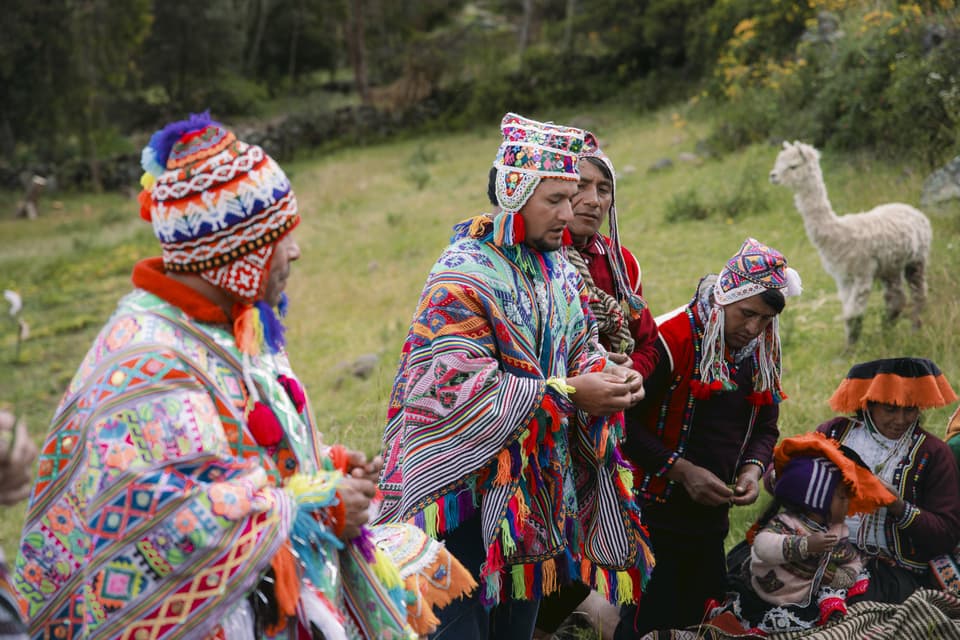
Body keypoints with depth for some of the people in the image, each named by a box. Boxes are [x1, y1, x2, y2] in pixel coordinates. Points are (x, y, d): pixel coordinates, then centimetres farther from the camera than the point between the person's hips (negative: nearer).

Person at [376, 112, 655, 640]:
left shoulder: (560, 270, 7)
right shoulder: (463, 275, -17)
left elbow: (581, 347, 17)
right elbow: (457, 387, -24)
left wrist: (606, 375, -8)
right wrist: (566, 393, -23)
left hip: (539, 486, 7)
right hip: (467, 482, -7)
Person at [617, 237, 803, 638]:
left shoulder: (762, 352, 7)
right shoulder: (670, 340, -17)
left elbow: (765, 426, 17)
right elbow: (625, 421, -18)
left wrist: (753, 467, -3)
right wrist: (681, 470, -21)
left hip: (712, 515, 7)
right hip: (656, 515, -7)